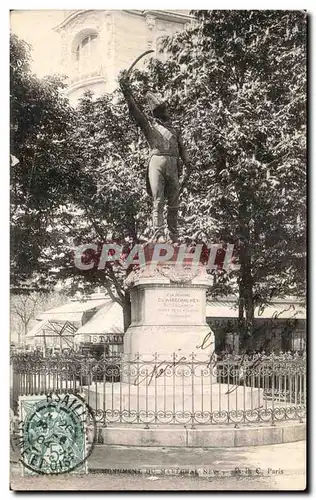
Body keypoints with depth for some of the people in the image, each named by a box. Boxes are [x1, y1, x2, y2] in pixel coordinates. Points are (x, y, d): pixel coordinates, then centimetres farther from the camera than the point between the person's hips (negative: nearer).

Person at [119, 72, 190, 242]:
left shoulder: (173, 129, 27)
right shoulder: (149, 123, 15)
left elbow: (181, 147, 20)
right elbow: (134, 109, 3)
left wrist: (187, 161, 5)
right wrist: (126, 90, -8)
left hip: (173, 164, 4)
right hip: (157, 161, -4)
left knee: (174, 203, 4)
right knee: (158, 201, -11)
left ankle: (174, 236, 7)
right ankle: (158, 234, -15)